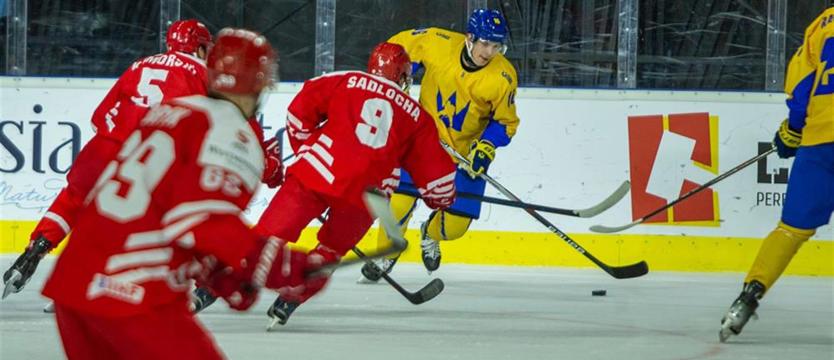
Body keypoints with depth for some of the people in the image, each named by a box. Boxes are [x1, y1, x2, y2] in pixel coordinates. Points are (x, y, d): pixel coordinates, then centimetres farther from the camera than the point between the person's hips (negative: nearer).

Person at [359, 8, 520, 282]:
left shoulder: (503, 77, -18)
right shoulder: (438, 43, -20)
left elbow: (505, 122, -7)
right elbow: (397, 46, -2)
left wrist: (486, 147, -22)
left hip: (466, 149, 1)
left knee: (455, 225, -1)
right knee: (401, 199, -16)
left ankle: (430, 235, 36)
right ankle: (385, 255, 10)